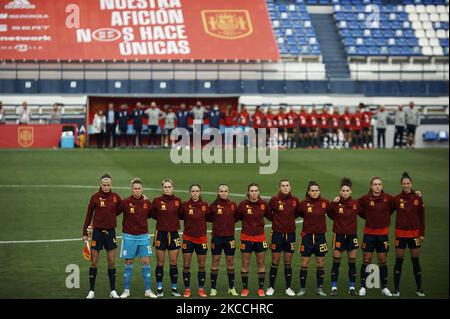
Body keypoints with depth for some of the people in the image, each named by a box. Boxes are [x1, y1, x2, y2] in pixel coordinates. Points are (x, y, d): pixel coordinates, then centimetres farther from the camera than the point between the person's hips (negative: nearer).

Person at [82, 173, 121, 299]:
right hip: (97, 231, -1)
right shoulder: (95, 197, -6)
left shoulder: (116, 197, -1)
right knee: (94, 262, 2)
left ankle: (113, 291, 14)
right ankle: (91, 291, 10)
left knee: (112, 262, 4)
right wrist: (85, 233, 1)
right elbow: (89, 215, 0)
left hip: (110, 232, 1)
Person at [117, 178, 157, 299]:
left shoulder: (147, 203, 1)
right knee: (128, 263, 4)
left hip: (143, 236, 2)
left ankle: (148, 290, 7)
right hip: (129, 236, -2)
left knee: (146, 262, -1)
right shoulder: (125, 202, -7)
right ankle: (126, 290, 14)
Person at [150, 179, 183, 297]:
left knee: (173, 262, 4)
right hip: (161, 233, -2)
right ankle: (159, 289, 10)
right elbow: (152, 214, 6)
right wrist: (162, 219, -4)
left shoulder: (178, 201, 1)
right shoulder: (157, 201, -4)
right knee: (160, 263, 2)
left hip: (173, 234, 2)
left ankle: (174, 288, 13)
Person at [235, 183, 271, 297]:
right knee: (245, 264, 5)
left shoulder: (264, 204, -5)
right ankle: (245, 288, 16)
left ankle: (261, 288, 16)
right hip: (246, 237, -1)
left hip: (260, 237, 1)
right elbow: (236, 217, 2)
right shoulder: (243, 204, -9)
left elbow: (270, 216, 8)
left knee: (261, 263, 6)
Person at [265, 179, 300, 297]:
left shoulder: (295, 200, -1)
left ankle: (288, 288, 16)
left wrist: (290, 219, 7)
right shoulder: (274, 199, -7)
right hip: (277, 234, -2)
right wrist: (276, 220, 3)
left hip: (290, 234, 2)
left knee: (288, 262, 7)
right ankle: (271, 287, 13)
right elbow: (268, 213, 6)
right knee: (275, 262, 3)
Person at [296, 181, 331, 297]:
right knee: (304, 264, 1)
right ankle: (302, 289, 12)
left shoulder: (325, 203, -3)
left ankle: (319, 288, 17)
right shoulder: (303, 204, -6)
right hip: (307, 236, -1)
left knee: (320, 264, 7)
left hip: (320, 236, 1)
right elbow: (297, 214, 7)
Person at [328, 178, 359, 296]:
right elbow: (331, 215, 3)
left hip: (352, 235, 2)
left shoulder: (355, 203, -4)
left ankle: (352, 287, 15)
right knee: (336, 262, 1)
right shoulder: (335, 203, -9)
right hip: (339, 235, -2)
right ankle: (334, 287, 9)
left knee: (352, 262, 6)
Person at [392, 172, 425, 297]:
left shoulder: (418, 198, -1)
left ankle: (419, 289, 15)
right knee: (399, 261, 2)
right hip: (400, 233, -1)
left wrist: (422, 234, 0)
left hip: (414, 233, 1)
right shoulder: (396, 198, -3)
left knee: (415, 261, 6)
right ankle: (396, 289, 8)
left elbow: (422, 216, 2)